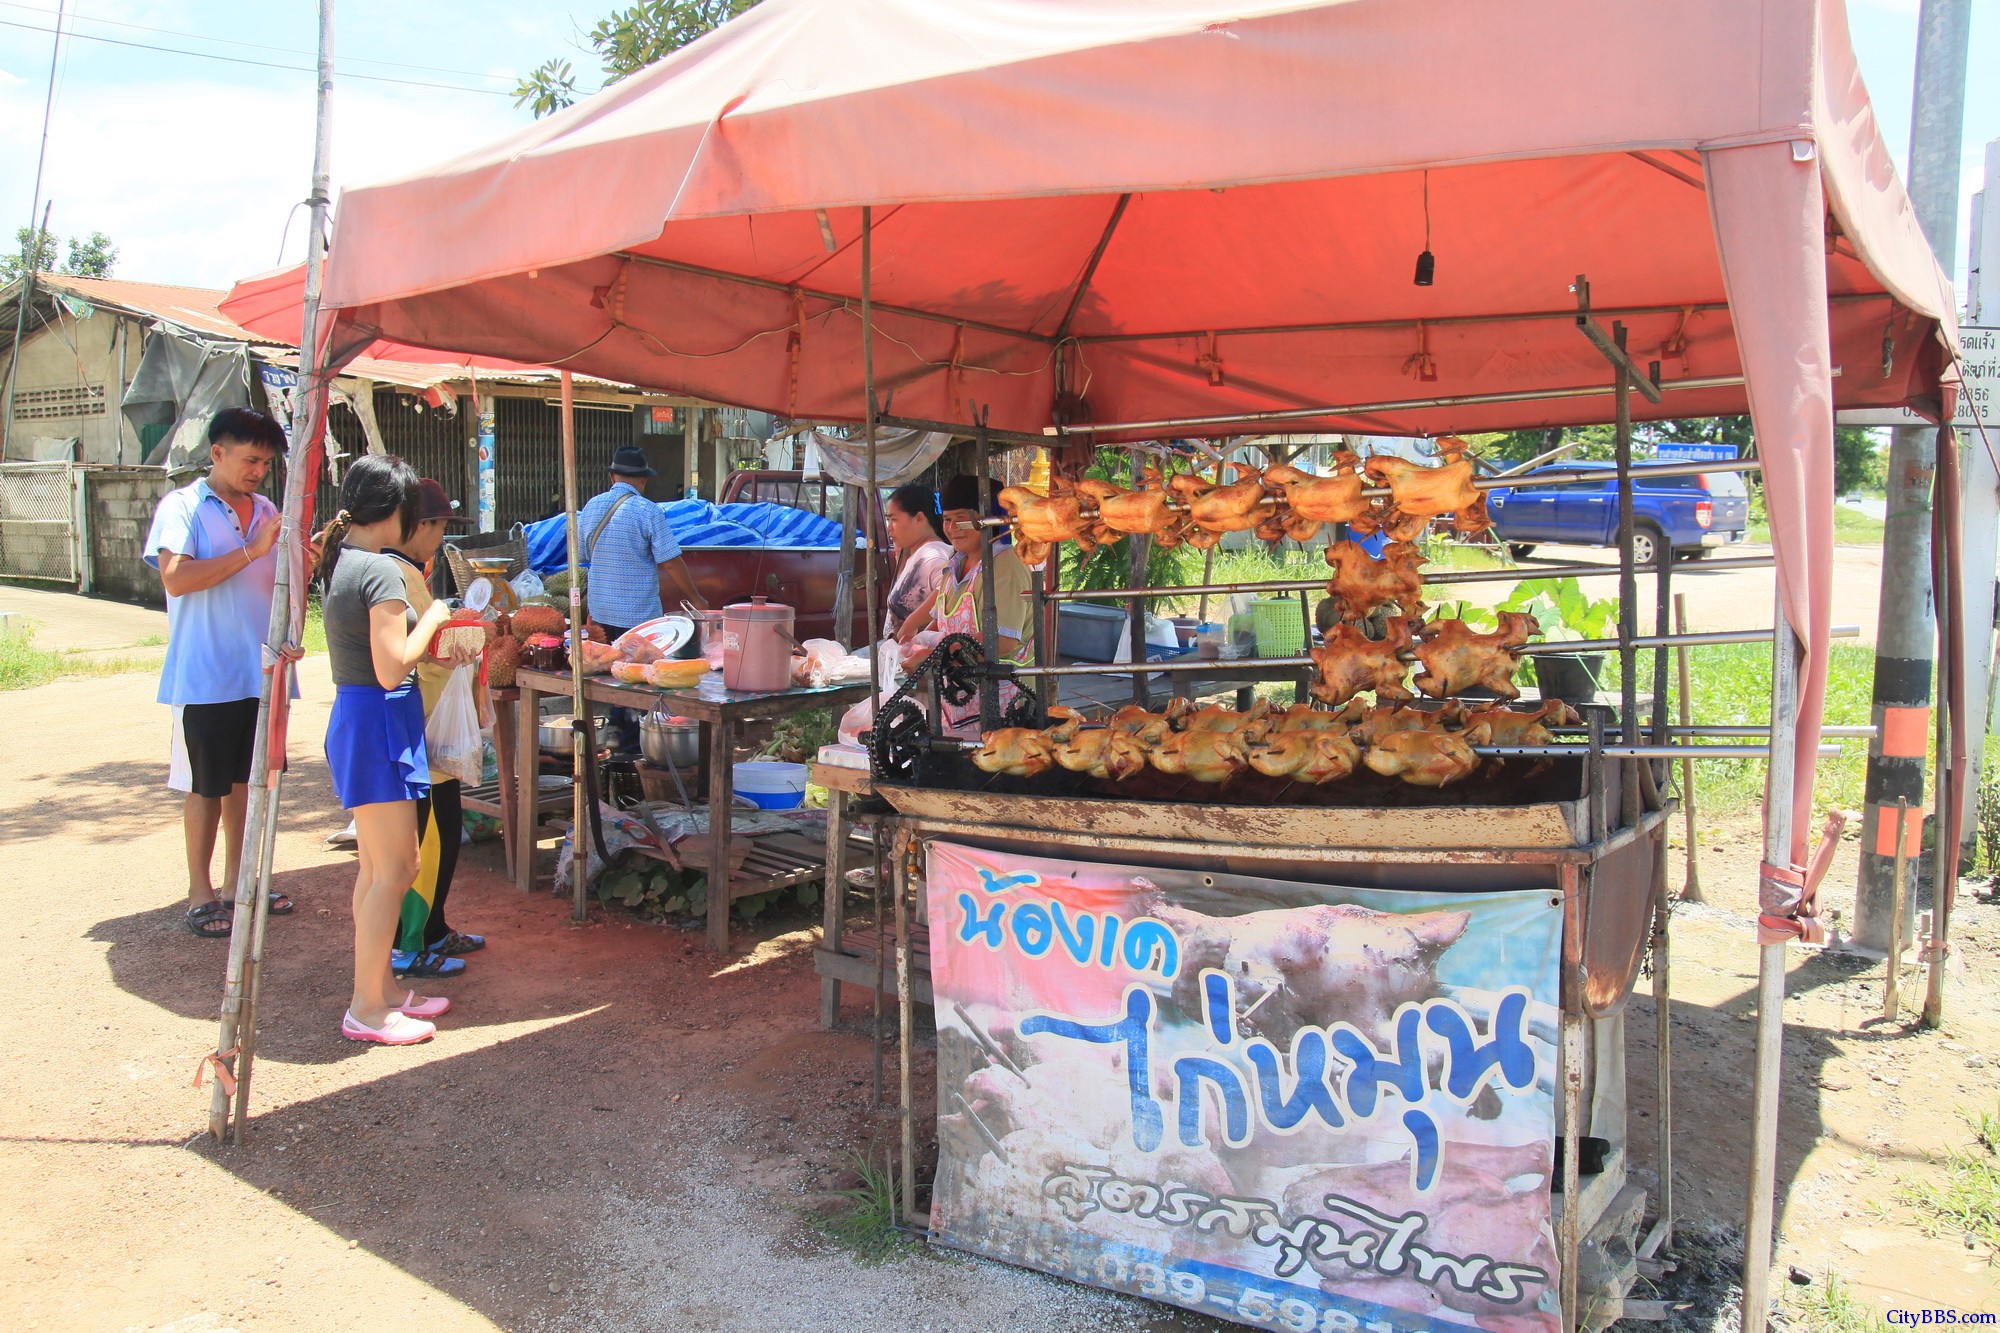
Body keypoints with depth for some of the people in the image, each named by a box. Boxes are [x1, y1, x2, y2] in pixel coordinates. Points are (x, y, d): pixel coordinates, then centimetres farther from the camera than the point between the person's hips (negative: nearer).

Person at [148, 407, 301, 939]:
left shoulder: (266, 510, 11)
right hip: (206, 676, -6)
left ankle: (237, 880, 25)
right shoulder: (181, 507, -6)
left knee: (245, 779, 14)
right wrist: (251, 550, -23)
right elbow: (176, 578, -20)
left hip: (261, 671, 6)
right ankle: (200, 894, 13)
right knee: (206, 785, 3)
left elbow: (282, 582, 16)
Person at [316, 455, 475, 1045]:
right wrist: (432, 619, -8)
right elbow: (391, 669, -21)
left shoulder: (341, 562, 11)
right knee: (392, 871, -3)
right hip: (380, 725, -10)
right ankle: (367, 1008, 5)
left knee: (379, 868, 17)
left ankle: (380, 987, 27)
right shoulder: (380, 570, -17)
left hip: (356, 719, 10)